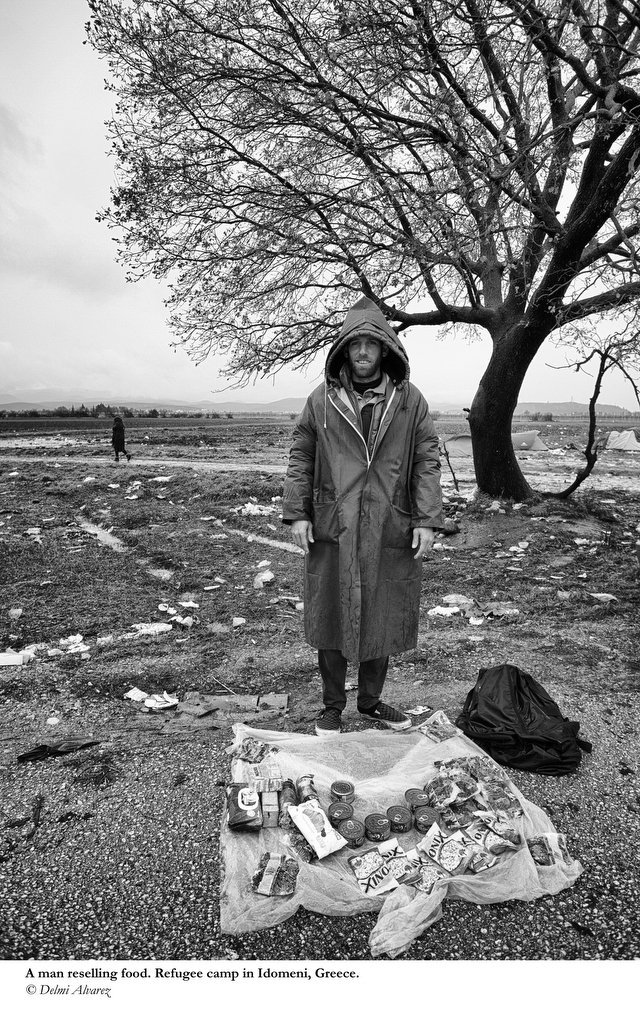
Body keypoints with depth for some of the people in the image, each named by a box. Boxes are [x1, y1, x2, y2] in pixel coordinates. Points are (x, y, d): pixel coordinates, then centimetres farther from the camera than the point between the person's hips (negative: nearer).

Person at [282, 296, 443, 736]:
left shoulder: (410, 400, 4)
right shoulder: (321, 400, 4)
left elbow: (427, 461, 3)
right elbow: (300, 458, 7)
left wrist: (427, 520, -5)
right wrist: (297, 512, -2)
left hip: (391, 531, 1)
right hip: (332, 529, 0)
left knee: (384, 619, 11)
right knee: (332, 618, 8)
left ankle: (371, 700, 33)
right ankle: (332, 707, 26)